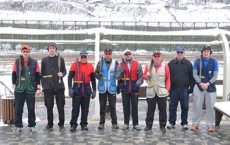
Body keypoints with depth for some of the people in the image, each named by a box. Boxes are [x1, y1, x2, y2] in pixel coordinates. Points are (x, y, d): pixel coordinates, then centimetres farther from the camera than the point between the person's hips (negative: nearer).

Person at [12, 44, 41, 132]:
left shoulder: (34, 62, 1)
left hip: (31, 90, -1)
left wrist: (38, 88, 0)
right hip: (19, 90, 1)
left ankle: (32, 125, 17)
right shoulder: (17, 62, 2)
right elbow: (14, 75, 8)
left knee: (31, 108, 5)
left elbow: (38, 76, 4)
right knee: (18, 108, 4)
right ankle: (18, 126, 17)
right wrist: (14, 85, 4)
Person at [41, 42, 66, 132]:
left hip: (59, 86, -1)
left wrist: (62, 74, -14)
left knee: (60, 106, 2)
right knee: (49, 106, 7)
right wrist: (43, 85, 5)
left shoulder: (60, 59, 6)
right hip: (48, 87, 1)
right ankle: (50, 124, 19)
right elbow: (42, 73, 11)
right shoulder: (44, 60, 9)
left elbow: (64, 71, 9)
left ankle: (61, 125, 11)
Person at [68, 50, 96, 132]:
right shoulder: (75, 64, -1)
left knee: (85, 109, 8)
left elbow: (93, 79, 13)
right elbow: (70, 77, -4)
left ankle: (84, 124, 18)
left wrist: (94, 90, 9)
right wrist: (70, 88, -13)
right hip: (77, 89, -3)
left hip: (87, 90, 3)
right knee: (75, 108, 1)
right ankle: (73, 125, 9)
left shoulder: (90, 66, 8)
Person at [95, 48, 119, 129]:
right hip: (102, 88, 1)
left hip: (112, 88, -1)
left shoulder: (115, 63, 2)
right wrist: (98, 75, -15)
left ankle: (114, 122, 14)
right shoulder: (100, 62, 3)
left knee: (112, 106, 4)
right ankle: (101, 122, 16)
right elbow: (96, 72, 6)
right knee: (102, 106, 7)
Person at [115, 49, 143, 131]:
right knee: (126, 106, 8)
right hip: (124, 89, 1)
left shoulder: (137, 64, 4)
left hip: (134, 89, -1)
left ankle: (135, 124, 12)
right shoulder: (120, 65, 6)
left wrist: (138, 83, -13)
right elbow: (117, 77, 1)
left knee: (135, 106, 4)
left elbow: (140, 76, 3)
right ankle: (126, 124, 16)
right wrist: (121, 72, -17)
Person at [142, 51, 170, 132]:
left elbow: (168, 78, 5)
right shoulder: (148, 66, 5)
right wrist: (147, 76, -11)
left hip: (162, 92, -1)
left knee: (162, 110, 4)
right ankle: (148, 125, 17)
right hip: (151, 92, 1)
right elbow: (144, 76, 12)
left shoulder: (165, 66, 2)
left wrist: (167, 89, -3)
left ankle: (162, 126, 14)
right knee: (150, 110, 7)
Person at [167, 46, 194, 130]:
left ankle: (184, 123, 17)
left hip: (184, 89, -1)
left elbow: (191, 77, 4)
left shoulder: (188, 64, 3)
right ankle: (171, 122, 17)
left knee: (185, 107, 6)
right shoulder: (171, 63, 5)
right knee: (172, 107, 7)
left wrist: (191, 88, -2)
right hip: (173, 89, 1)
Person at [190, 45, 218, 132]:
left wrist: (207, 84, -15)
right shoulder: (197, 61, 2)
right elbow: (194, 74, -1)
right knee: (197, 106, 3)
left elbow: (215, 76, -2)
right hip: (199, 86, 0)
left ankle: (210, 125, 12)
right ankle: (195, 124, 12)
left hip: (210, 87, 0)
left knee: (210, 106, 3)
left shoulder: (214, 62, 1)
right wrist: (201, 83, -15)